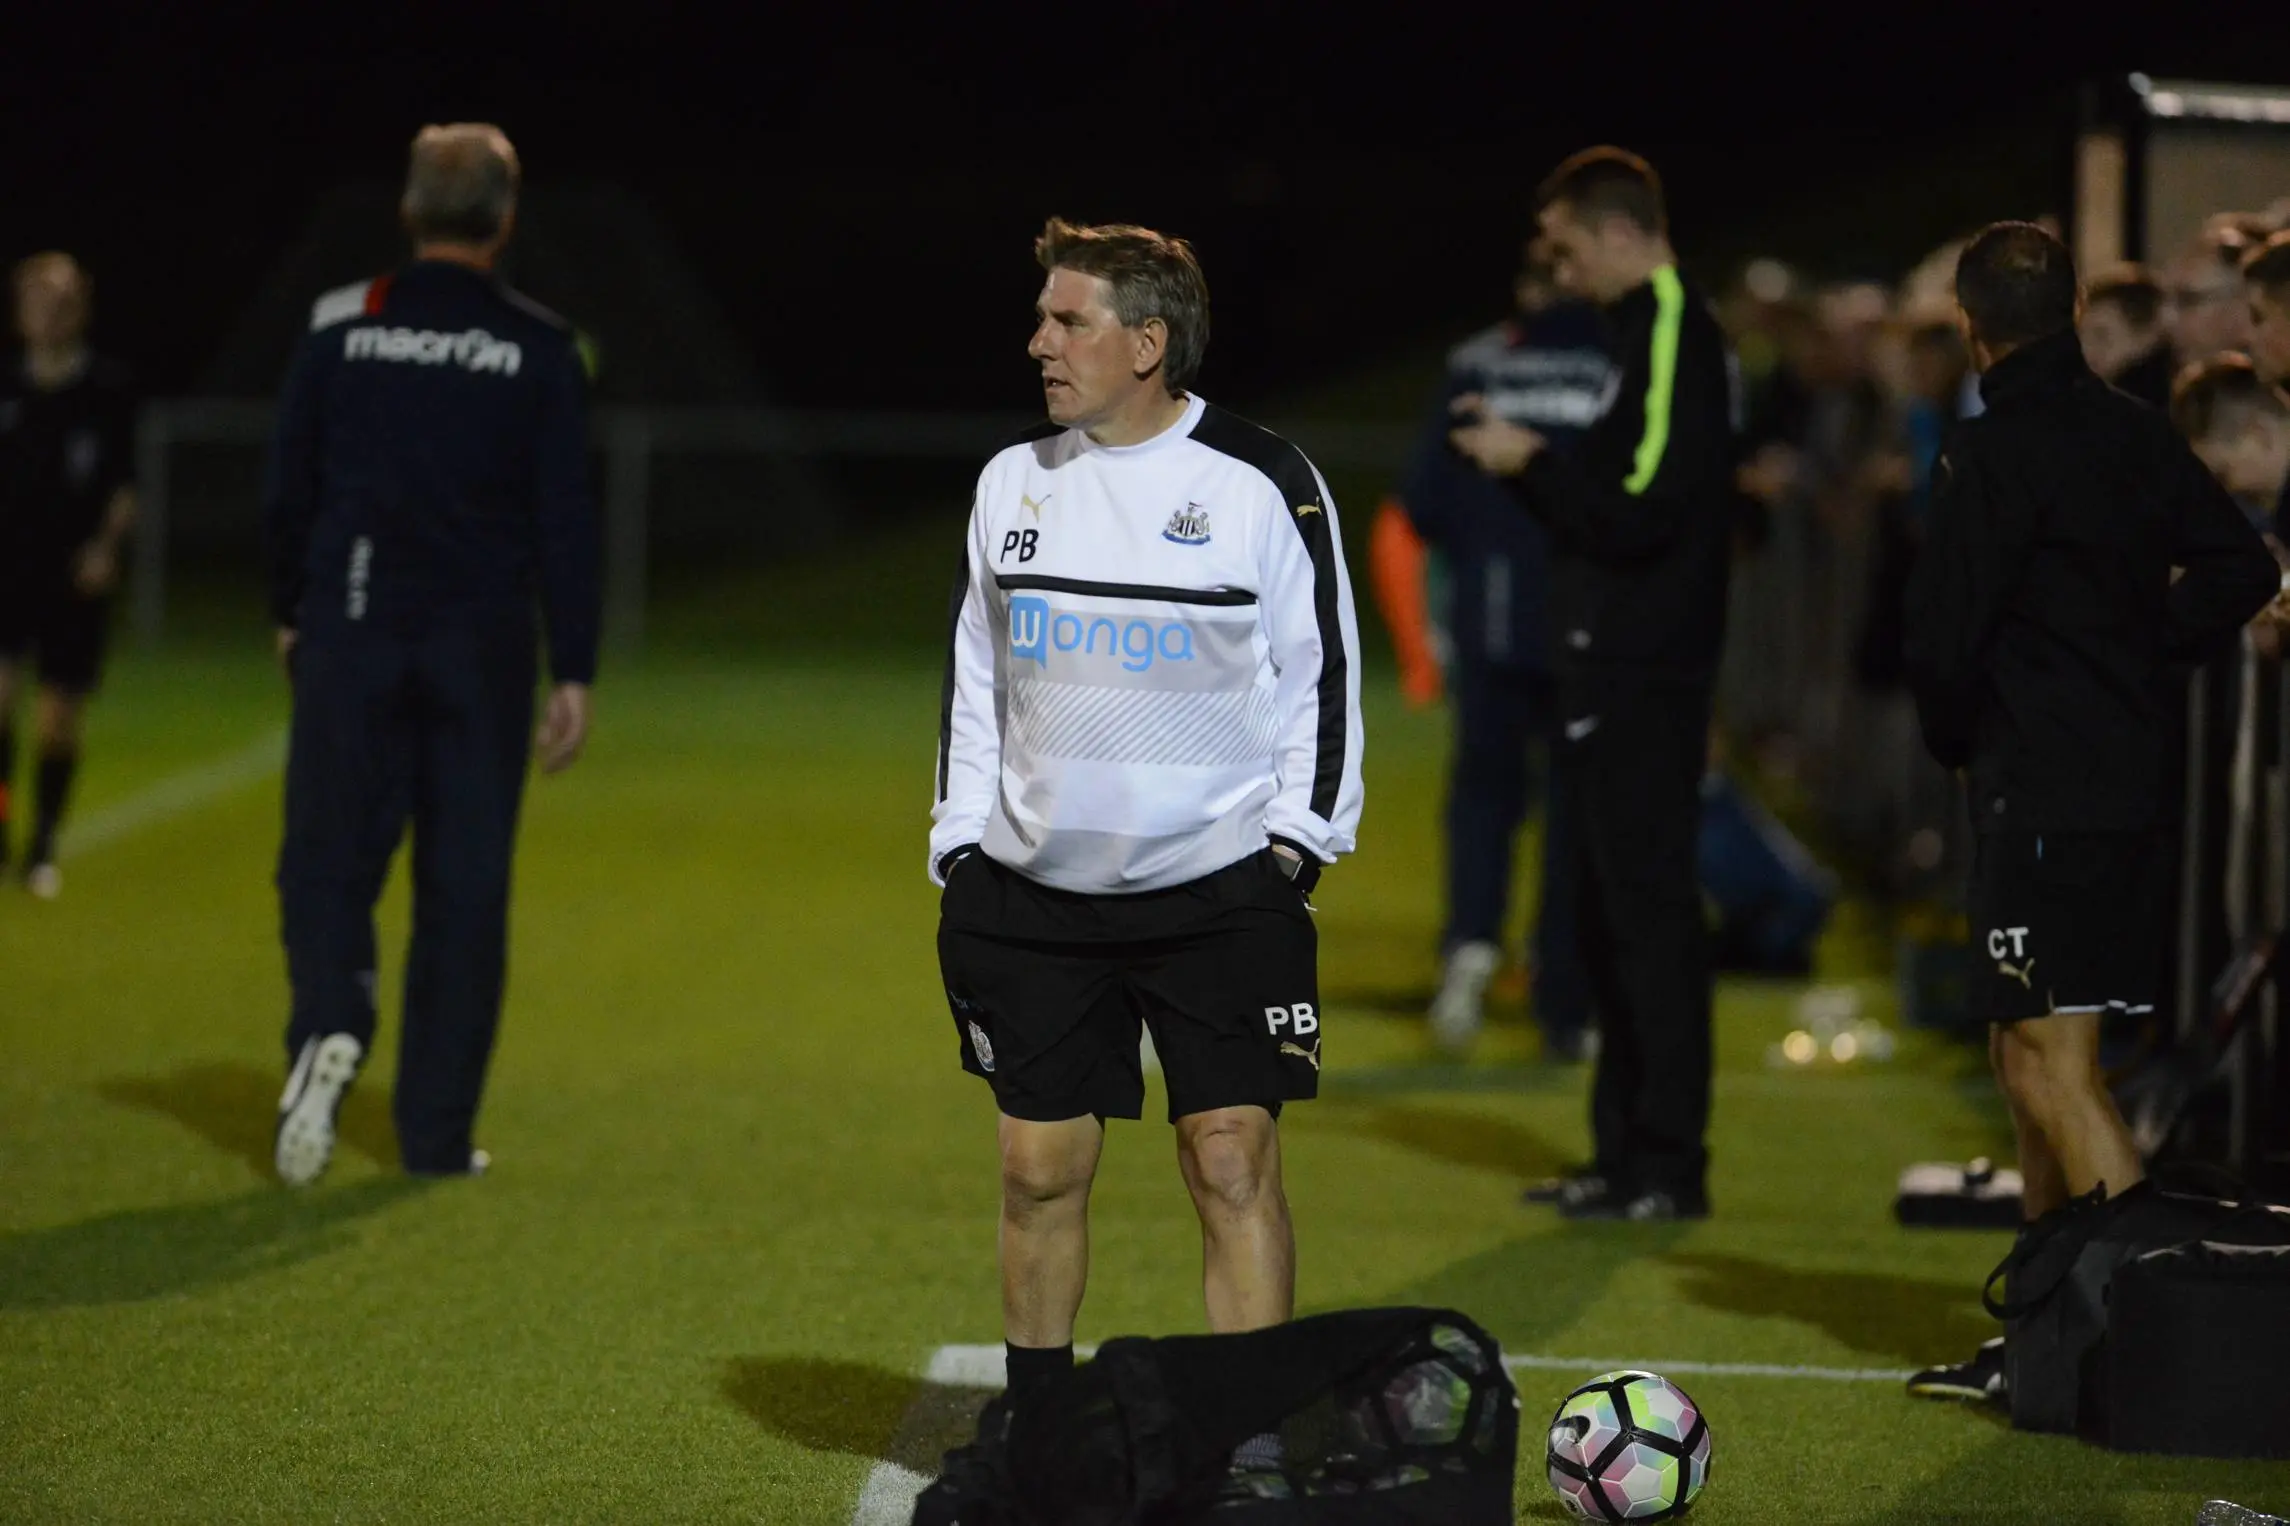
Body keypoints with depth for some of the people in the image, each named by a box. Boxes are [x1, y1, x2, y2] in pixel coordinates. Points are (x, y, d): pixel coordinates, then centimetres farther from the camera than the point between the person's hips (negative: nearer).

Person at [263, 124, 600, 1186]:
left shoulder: (343, 325, 1)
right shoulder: (537, 349, -1)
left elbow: (290, 489, 7)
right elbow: (566, 522, -2)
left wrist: (290, 616, 19)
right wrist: (574, 672, 1)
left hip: (350, 632, 0)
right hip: (483, 648, 0)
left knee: (328, 851, 7)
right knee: (464, 882, 6)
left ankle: (328, 1021, -22)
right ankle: (436, 1130, 8)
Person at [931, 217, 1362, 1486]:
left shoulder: (1261, 486, -4)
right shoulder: (1012, 484, 9)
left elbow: (1321, 676, 1)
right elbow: (974, 680, 16)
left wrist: (1296, 843, -6)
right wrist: (961, 855, 10)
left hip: (1221, 887, -4)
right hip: (1035, 894, 4)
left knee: (1233, 1162, -9)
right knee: (1040, 1167, 6)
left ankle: (1254, 1447, -5)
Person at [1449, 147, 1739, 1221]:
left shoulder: (1670, 335, -14)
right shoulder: (1651, 330, 16)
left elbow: (1637, 510, -22)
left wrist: (1531, 464, -12)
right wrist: (1528, 460, 8)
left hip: (1643, 678, -10)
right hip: (1617, 670, 10)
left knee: (1647, 909, -7)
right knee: (1610, 910, 14)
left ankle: (1668, 1164, -5)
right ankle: (1628, 1151, 20)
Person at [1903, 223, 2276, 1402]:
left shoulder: (1989, 456, -14)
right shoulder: (2134, 435, 8)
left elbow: (1944, 639, -15)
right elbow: (2240, 567, 11)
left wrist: (1956, 741, 4)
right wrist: (2142, 664, 13)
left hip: (2041, 794, -8)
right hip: (2135, 784, 8)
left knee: (2051, 1061, -9)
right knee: (2032, 1054, 16)